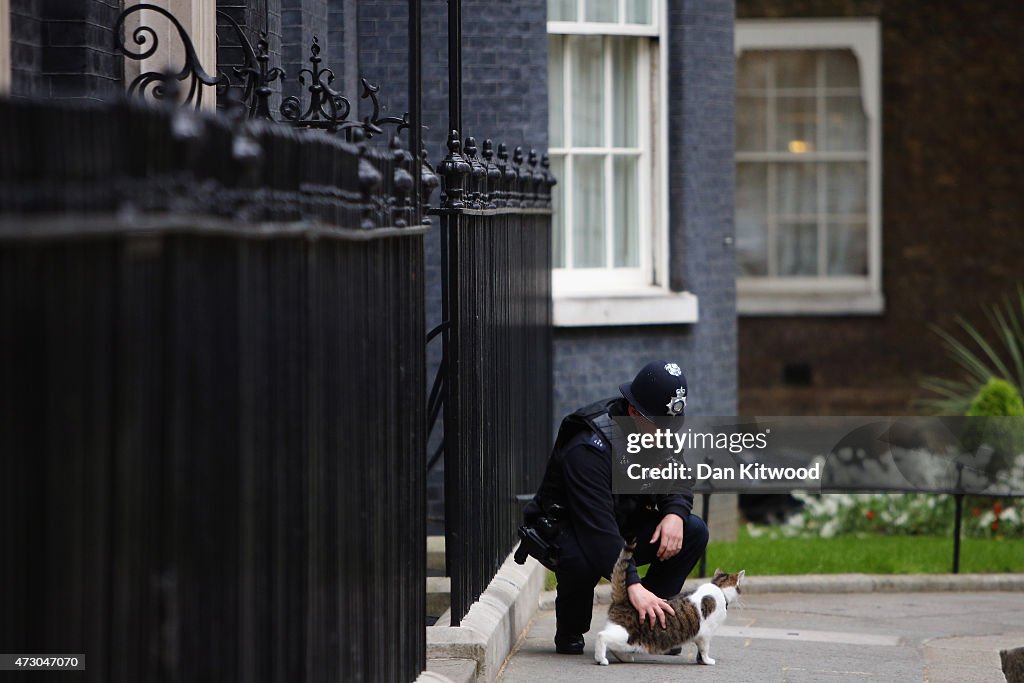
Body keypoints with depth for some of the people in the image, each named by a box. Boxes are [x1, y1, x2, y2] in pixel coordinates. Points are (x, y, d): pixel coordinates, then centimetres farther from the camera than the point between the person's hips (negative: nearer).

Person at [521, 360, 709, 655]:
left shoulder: (660, 431, -7)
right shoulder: (587, 447, -32)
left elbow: (677, 479, 5)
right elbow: (597, 524, -41)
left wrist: (675, 513, -21)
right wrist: (632, 584, -49)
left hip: (625, 526, 7)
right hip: (563, 529, -7)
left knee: (694, 531, -15)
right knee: (582, 557, -42)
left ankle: (649, 621, -6)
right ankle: (569, 631, -12)